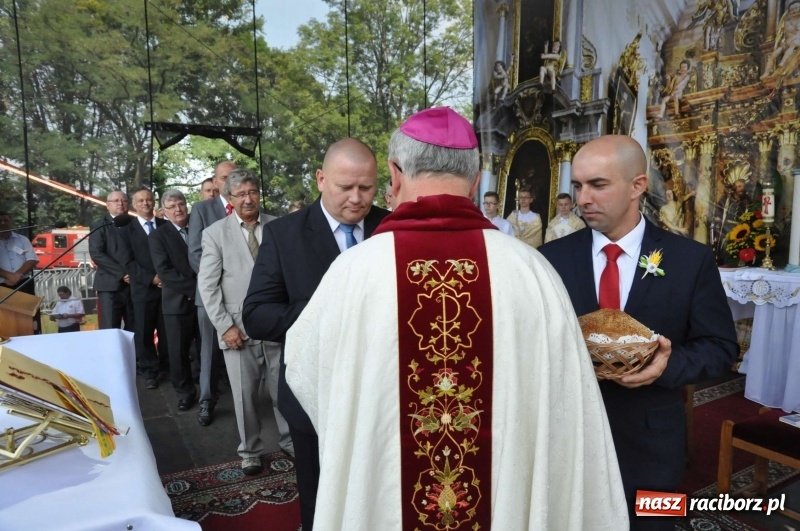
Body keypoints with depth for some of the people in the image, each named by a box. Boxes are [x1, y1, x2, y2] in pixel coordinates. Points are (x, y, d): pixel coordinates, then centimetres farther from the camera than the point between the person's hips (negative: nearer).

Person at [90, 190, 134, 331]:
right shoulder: (99, 225, 6)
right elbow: (96, 254, -6)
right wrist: (122, 274, -13)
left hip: (135, 286, 3)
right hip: (111, 286, -3)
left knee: (135, 332, 5)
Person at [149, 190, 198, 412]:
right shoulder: (158, 236, 0)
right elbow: (164, 272, -10)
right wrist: (194, 285, -18)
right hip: (178, 301, -2)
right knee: (179, 350, 5)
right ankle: (185, 391, 23)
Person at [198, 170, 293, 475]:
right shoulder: (215, 233, 1)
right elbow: (207, 285, -1)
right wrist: (225, 326, -8)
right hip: (239, 329, -1)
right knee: (245, 394, 9)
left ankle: (290, 441, 32)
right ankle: (250, 450, 30)